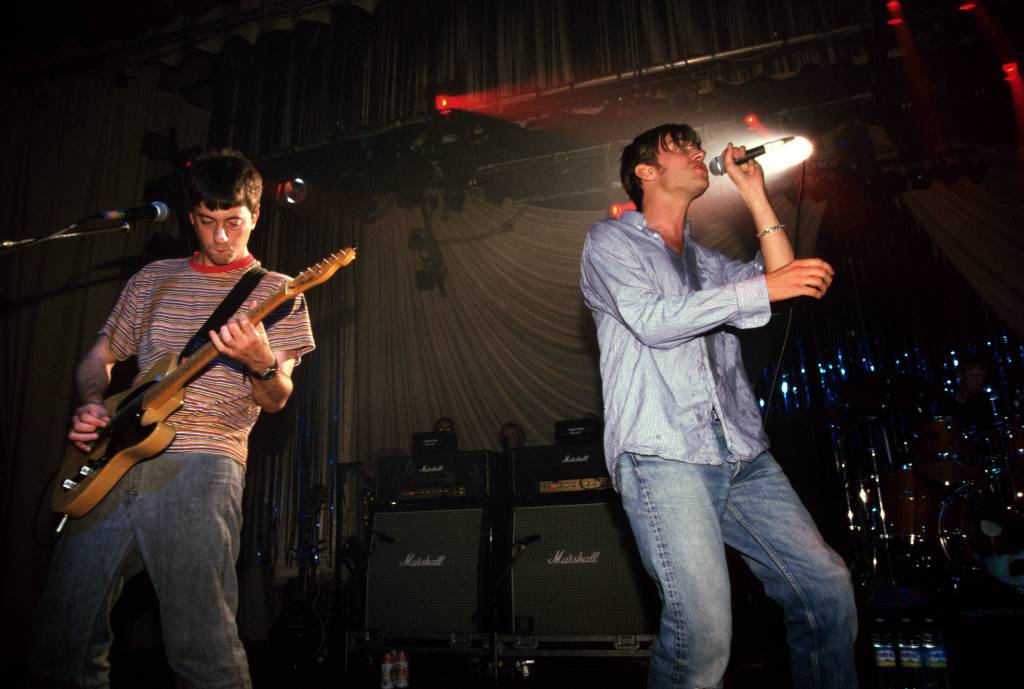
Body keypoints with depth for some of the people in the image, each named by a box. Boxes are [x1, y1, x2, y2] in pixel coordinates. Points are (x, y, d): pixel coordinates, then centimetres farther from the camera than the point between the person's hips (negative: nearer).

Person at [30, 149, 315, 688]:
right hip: (114, 460, 5)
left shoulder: (276, 291, 8)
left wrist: (262, 363, -23)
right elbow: (98, 357, 26)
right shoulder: (154, 279, 20)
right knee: (60, 643, 4)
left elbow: (276, 400, -1)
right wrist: (91, 405, 5)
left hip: (199, 462, -4)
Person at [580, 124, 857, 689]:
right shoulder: (610, 241, 8)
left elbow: (786, 288, 14)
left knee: (828, 589, 1)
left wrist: (756, 197, 16)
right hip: (663, 454, -6)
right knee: (703, 631, -17)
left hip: (742, 454, 7)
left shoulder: (703, 259, 26)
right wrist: (760, 287, -10)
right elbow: (653, 321, -9)